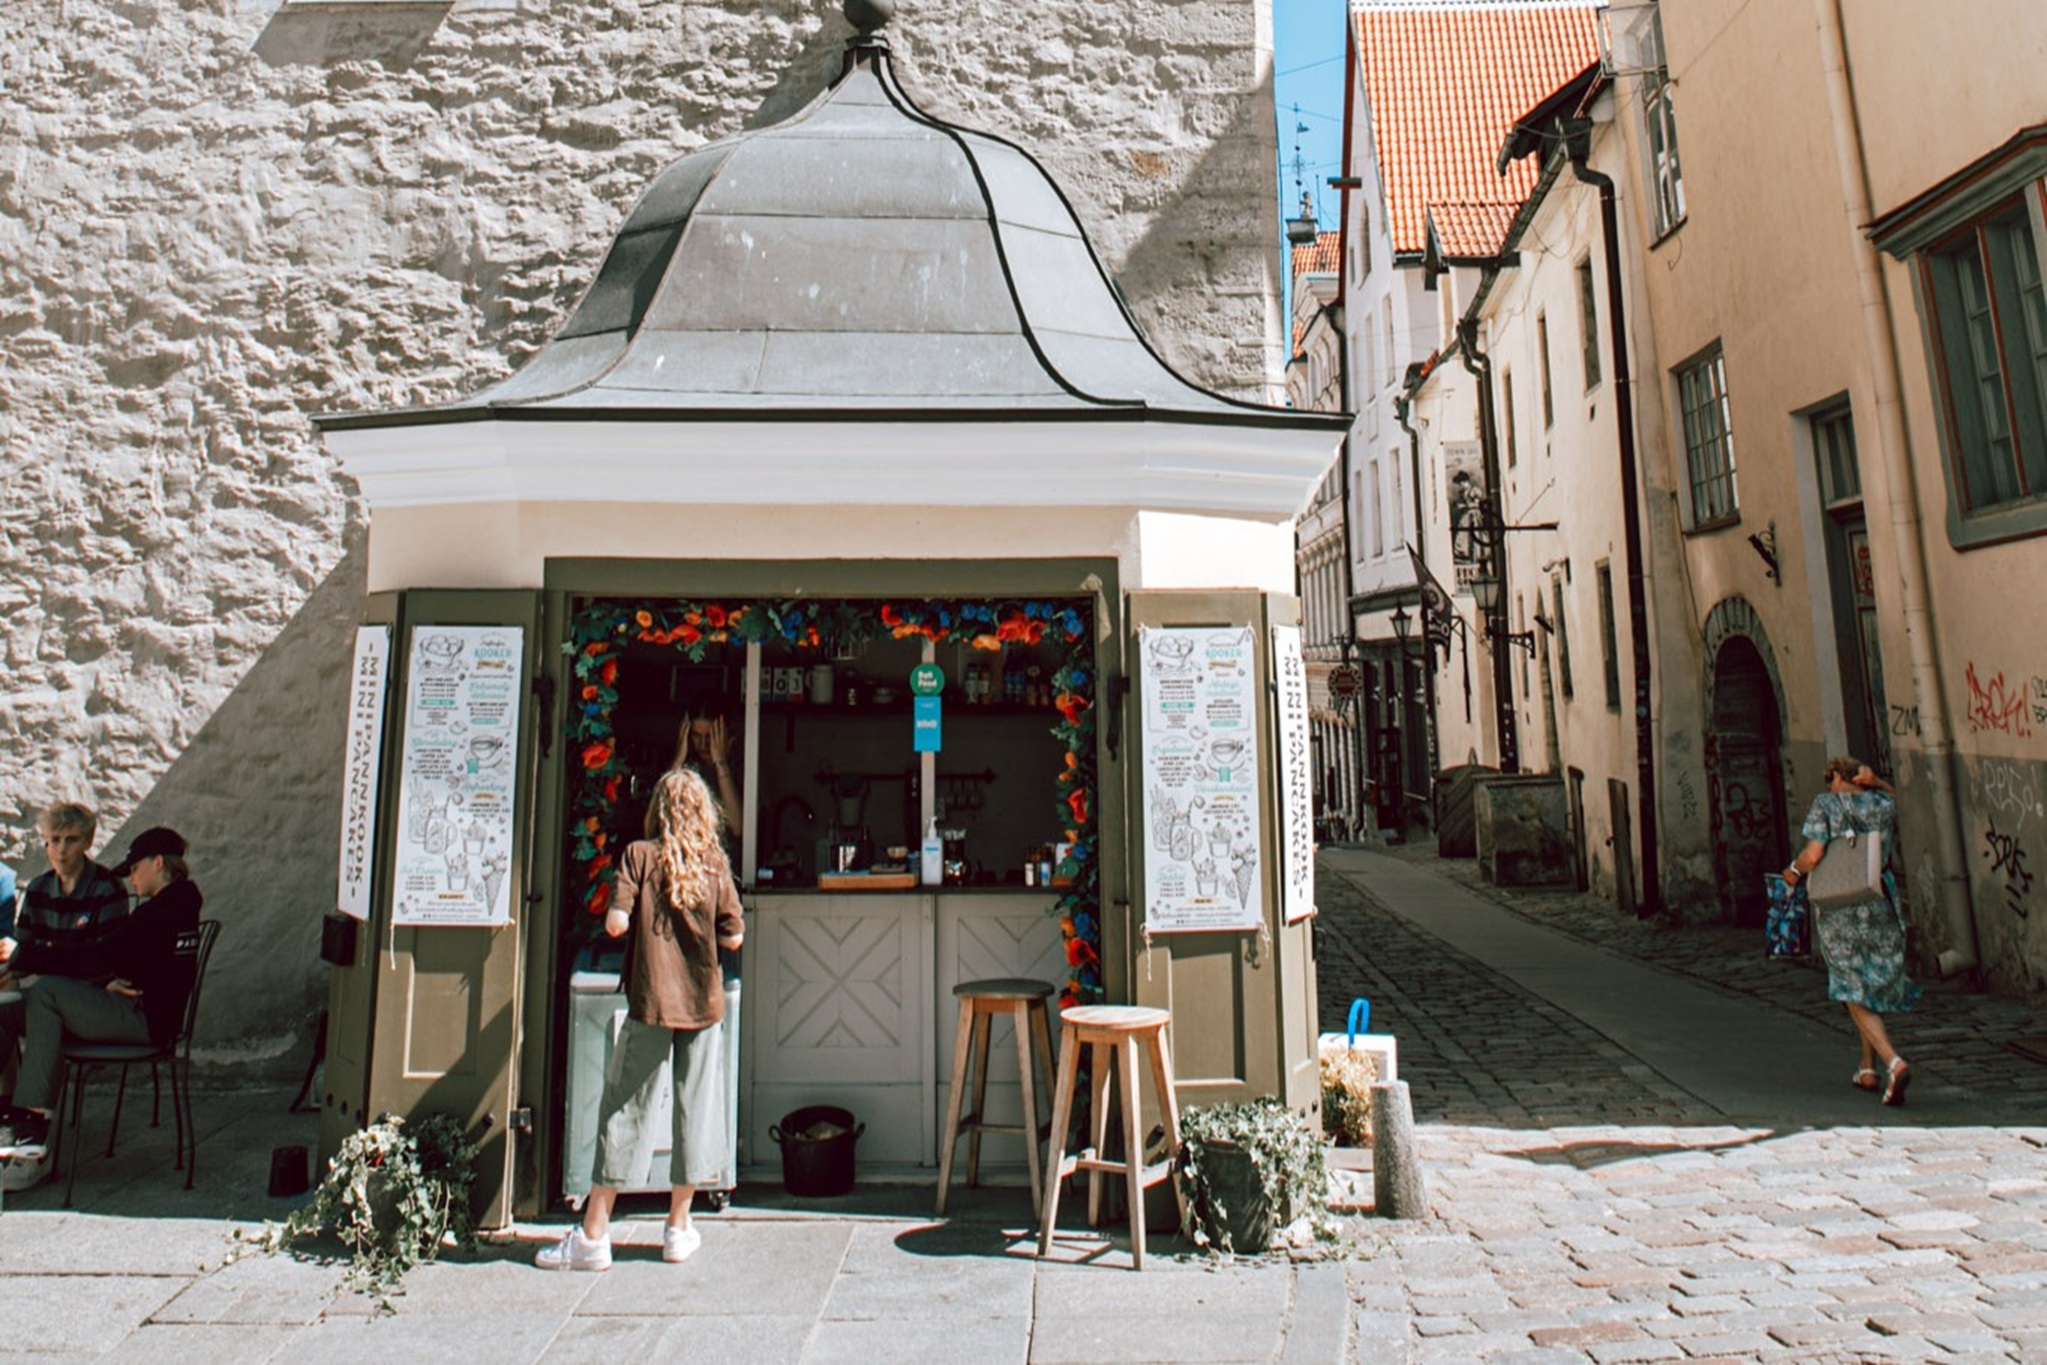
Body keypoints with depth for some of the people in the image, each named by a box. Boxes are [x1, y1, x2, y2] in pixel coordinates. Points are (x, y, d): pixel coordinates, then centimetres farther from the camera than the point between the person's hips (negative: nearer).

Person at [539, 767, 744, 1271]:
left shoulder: (639, 855, -3)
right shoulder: (716, 862, 2)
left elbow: (616, 923, -12)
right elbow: (733, 936, 2)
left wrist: (645, 920, 9)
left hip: (651, 1000, -2)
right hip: (703, 1002, 2)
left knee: (625, 1107, 6)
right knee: (694, 1106, 10)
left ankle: (593, 1235, 13)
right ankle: (679, 1228, 21)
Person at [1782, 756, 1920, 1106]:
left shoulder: (1826, 805, -7)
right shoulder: (1882, 804, 4)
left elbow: (1813, 855, -17)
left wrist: (1794, 871, 2)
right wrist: (1873, 782, 10)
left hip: (1837, 910, -4)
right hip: (1881, 906, 4)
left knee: (1855, 992, 2)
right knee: (1878, 983, 17)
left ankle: (1894, 1063, -16)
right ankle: (1869, 1069, 24)